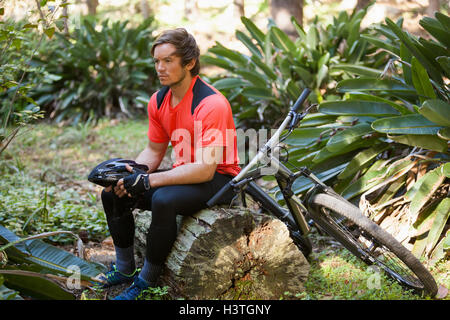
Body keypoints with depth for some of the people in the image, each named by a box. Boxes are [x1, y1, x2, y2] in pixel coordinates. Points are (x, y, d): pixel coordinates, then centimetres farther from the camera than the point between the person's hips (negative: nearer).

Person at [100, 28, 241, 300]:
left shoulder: (211, 104, -24)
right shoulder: (159, 100, 1)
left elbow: (205, 170, -29)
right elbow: (154, 152, 11)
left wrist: (148, 181, -30)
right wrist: (128, 174, -11)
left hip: (218, 179, -8)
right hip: (185, 173, 8)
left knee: (164, 199, -35)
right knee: (113, 193, -4)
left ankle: (146, 281, -16)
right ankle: (125, 269, 12)